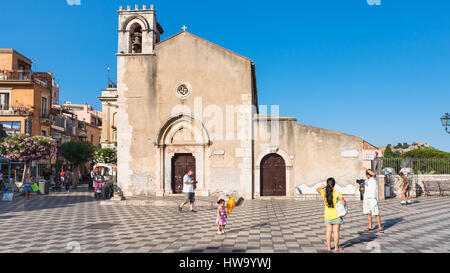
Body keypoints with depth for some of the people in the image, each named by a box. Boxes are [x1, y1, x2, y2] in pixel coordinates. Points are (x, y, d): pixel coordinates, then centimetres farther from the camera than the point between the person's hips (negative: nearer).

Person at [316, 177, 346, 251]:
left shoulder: (324, 192, -6)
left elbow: (317, 189, 15)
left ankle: (328, 247, 16)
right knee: (336, 231, 6)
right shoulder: (337, 192, -14)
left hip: (328, 214, 3)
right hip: (336, 215, -3)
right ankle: (336, 247, 12)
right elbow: (344, 203, -14)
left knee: (329, 231, 11)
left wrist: (325, 186, 9)